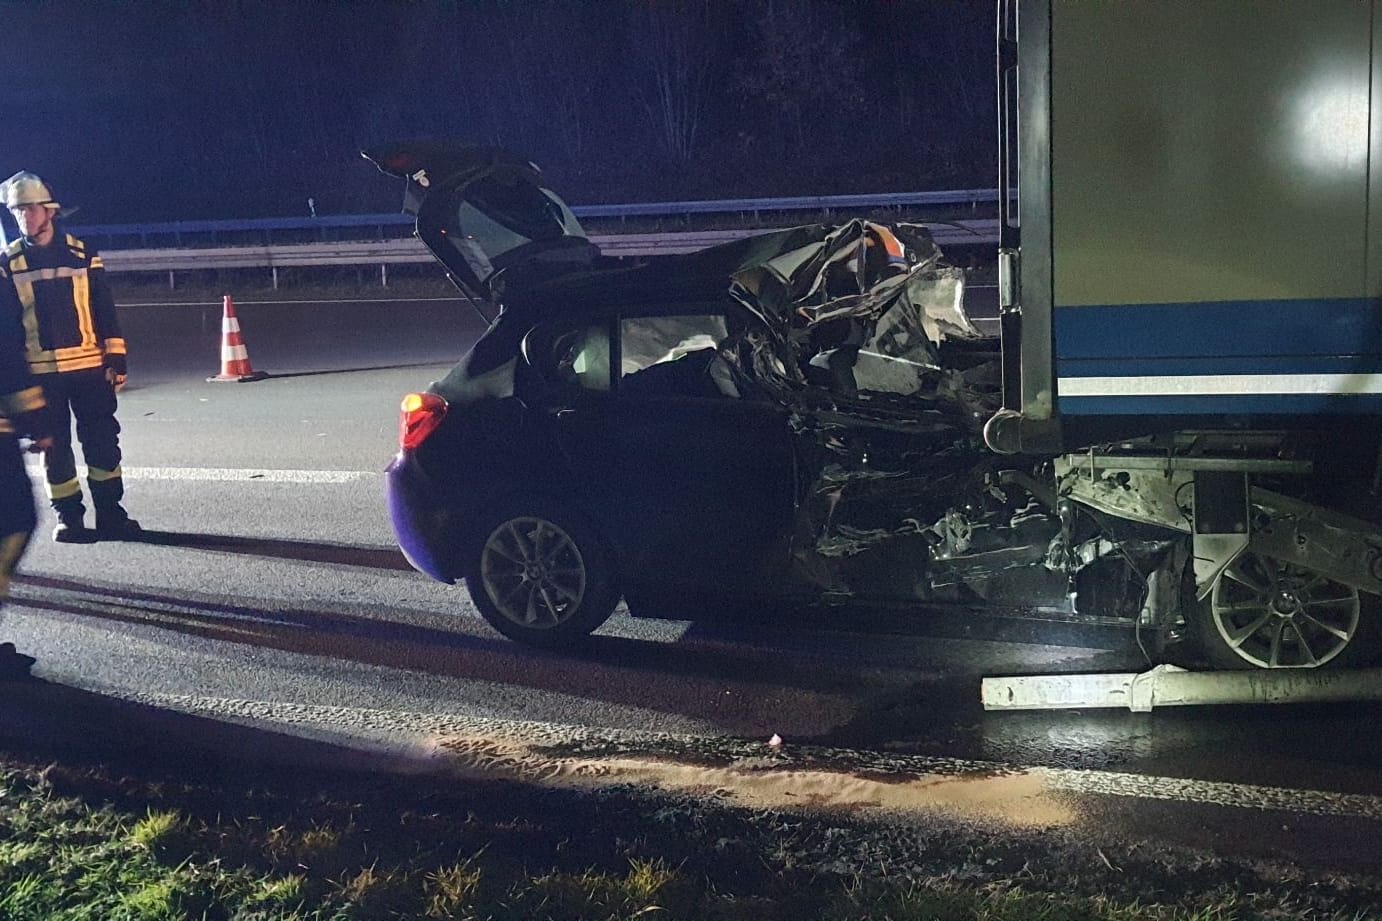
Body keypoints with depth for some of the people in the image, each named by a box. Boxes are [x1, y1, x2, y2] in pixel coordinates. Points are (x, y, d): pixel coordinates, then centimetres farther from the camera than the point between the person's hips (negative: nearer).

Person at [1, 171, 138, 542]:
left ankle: (110, 513, 13)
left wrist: (116, 359, 1)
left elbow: (105, 310, 5)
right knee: (54, 446, 7)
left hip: (90, 367, 0)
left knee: (102, 441, 3)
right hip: (39, 372, 0)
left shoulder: (81, 253, 3)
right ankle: (68, 517, 17)